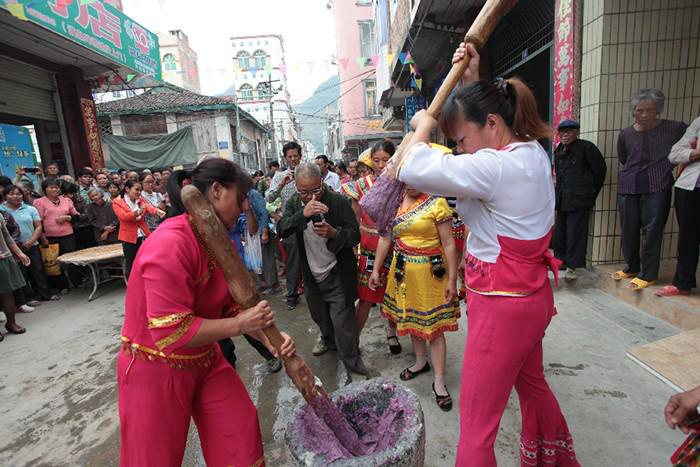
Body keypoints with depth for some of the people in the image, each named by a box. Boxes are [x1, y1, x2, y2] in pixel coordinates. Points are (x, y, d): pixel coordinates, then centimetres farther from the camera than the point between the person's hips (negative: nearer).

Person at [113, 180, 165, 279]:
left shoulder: (141, 201, 8)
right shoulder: (117, 203, -1)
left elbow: (149, 207, -13)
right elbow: (123, 216, -17)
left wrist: (158, 211, -36)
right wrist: (137, 212, -33)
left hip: (143, 236, 3)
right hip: (129, 237, -3)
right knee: (131, 265, 6)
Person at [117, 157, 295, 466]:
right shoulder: (170, 243, -30)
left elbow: (232, 307, 2)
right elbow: (171, 332, -31)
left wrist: (267, 337, -11)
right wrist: (239, 325, -24)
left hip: (205, 360, 7)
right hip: (155, 370, -7)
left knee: (241, 426, 13)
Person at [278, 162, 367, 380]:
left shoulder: (339, 201, -16)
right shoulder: (294, 203, -3)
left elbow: (355, 236, -14)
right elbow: (282, 230, -19)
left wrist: (334, 233, -35)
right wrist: (303, 213, -37)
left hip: (338, 276, -5)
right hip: (311, 275, 5)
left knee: (343, 325, -1)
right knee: (320, 316, 26)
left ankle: (354, 366, 19)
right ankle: (328, 339, 56)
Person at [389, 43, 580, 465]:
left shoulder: (497, 167, -26)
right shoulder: (533, 153, 4)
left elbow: (413, 170, -28)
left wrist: (423, 126, -10)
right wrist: (473, 81, 14)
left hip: (502, 305, -10)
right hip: (532, 297, 11)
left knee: (477, 421, 6)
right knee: (532, 383, 33)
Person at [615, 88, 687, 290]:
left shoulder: (674, 129, -2)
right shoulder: (625, 135, 6)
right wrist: (635, 173, 11)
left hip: (657, 188, -3)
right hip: (628, 187, 3)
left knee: (652, 230, -1)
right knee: (628, 229, 9)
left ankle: (648, 274, 11)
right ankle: (631, 267, 27)